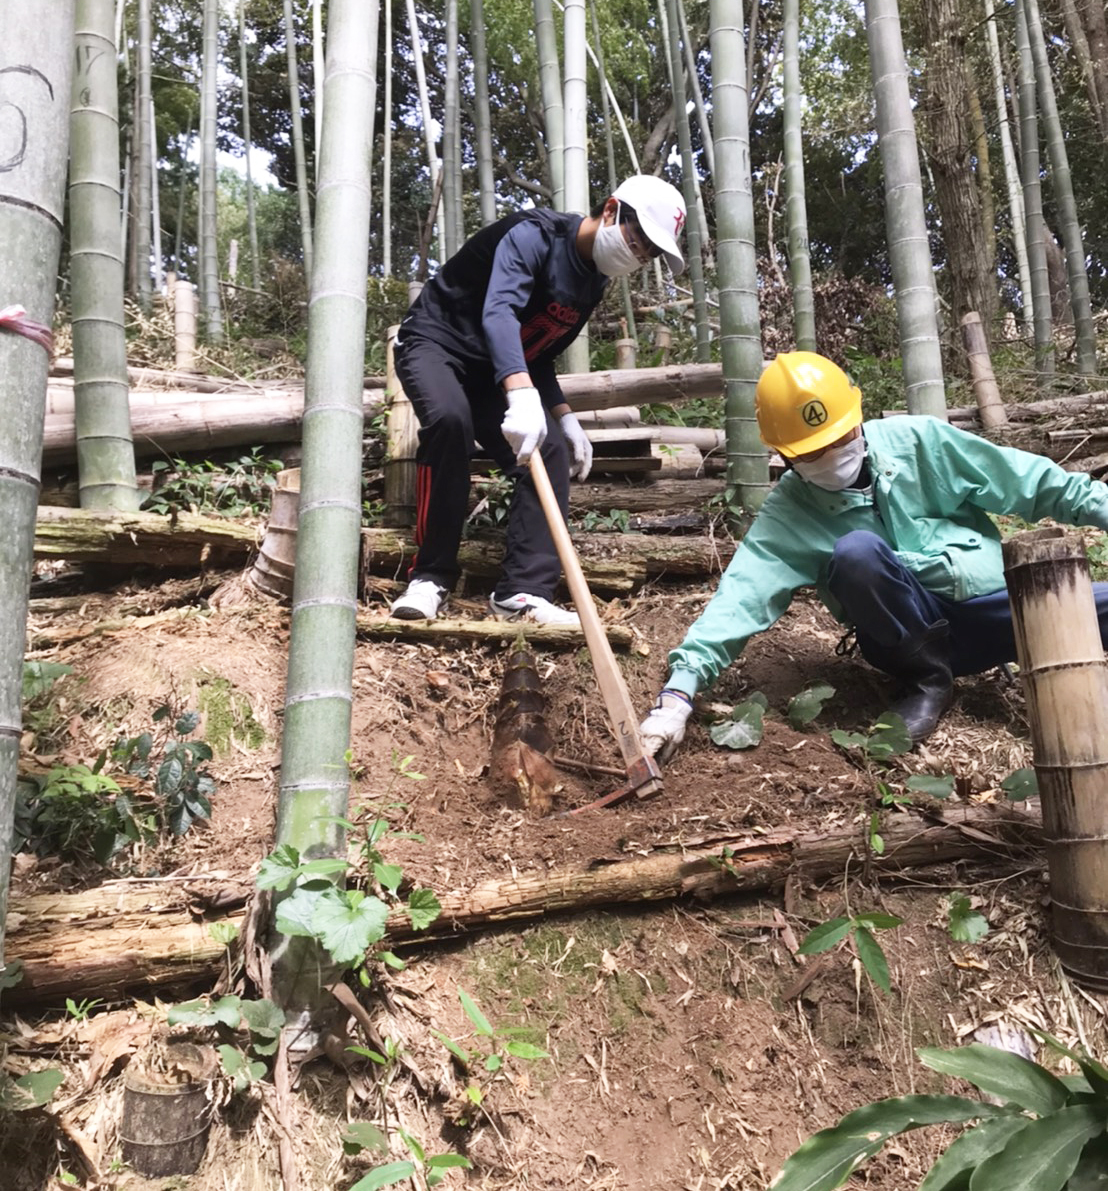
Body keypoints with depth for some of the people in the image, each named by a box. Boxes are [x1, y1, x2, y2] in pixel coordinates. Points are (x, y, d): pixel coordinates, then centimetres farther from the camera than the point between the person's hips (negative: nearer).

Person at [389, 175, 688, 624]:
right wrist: (521, 395, -54)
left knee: (552, 452, -9)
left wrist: (565, 418, 1)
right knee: (449, 417, -36)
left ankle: (523, 592, -10)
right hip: (435, 341, -8)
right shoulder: (534, 234, -20)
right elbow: (498, 311, -38)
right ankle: (430, 577, -26)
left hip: (492, 371, 8)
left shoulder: (594, 282, 5)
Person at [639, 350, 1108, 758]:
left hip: (996, 603, 1)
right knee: (855, 552, -30)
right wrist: (679, 690, -31)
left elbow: (1030, 481, 5)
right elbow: (742, 594, -19)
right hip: (911, 633, 0)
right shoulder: (788, 514, -7)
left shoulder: (917, 441, -3)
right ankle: (927, 678, -13)